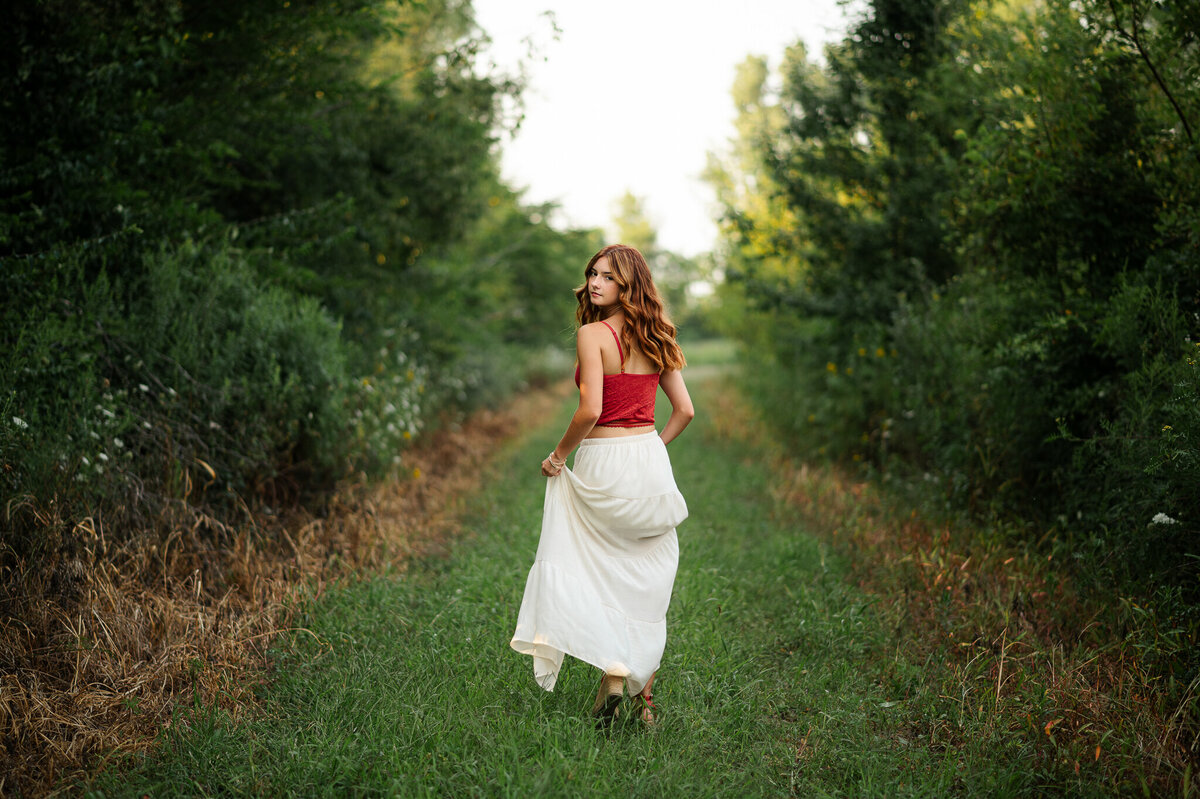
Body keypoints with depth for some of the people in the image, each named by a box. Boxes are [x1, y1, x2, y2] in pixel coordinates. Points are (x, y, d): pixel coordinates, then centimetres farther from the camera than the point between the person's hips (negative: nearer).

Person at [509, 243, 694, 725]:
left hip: (604, 463, -6)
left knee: (598, 575, 7)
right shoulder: (653, 339, 8)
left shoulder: (593, 334, -11)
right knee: (646, 584, 9)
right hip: (652, 460, 6)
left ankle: (612, 674, -6)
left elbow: (590, 410, -20)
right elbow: (684, 409, 8)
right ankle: (643, 695, 14)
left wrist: (558, 455, -7)